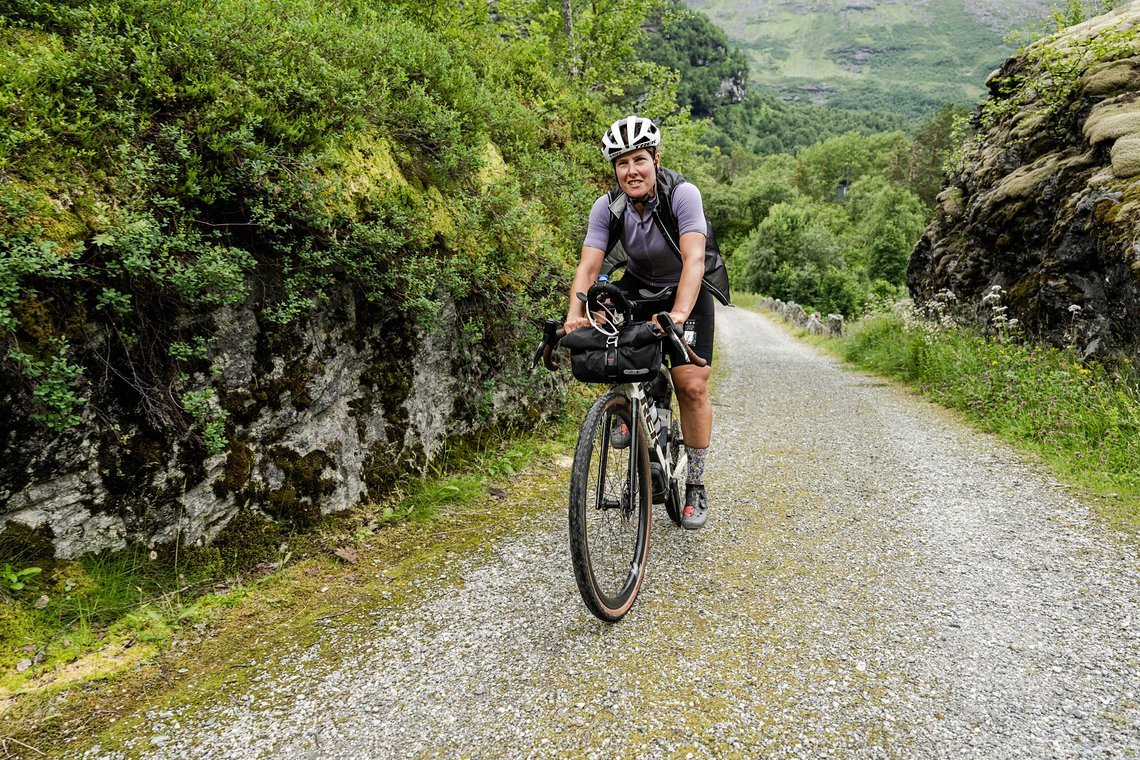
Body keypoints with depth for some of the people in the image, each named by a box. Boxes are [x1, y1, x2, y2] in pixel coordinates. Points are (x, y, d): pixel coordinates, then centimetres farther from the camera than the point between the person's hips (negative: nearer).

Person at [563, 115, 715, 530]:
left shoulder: (682, 194, -27)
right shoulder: (608, 207, -17)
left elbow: (693, 259, -38)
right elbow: (588, 266, -25)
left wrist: (678, 314, -54)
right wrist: (574, 315, -43)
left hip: (687, 292, -3)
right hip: (638, 286, 4)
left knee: (692, 385, -15)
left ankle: (695, 484, 5)